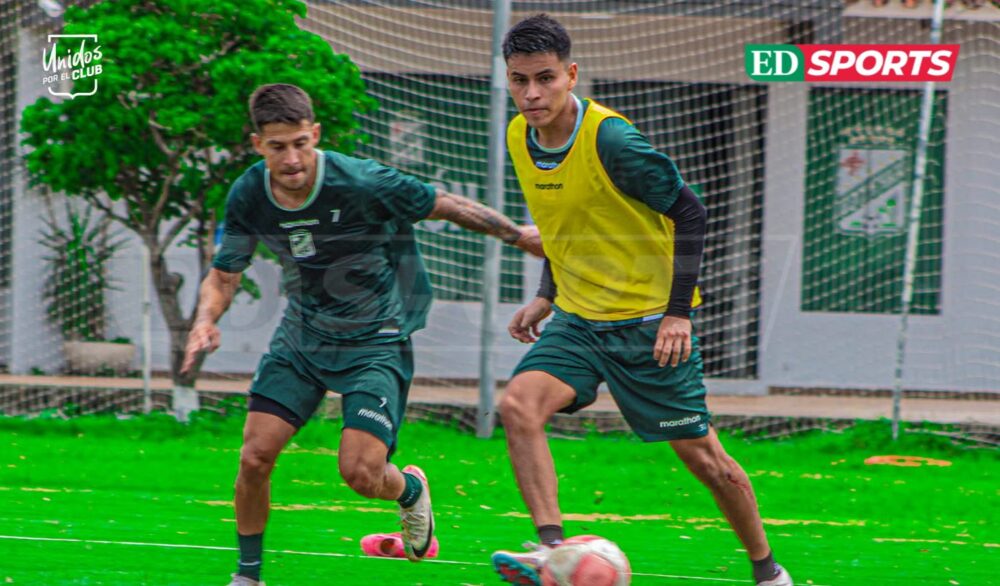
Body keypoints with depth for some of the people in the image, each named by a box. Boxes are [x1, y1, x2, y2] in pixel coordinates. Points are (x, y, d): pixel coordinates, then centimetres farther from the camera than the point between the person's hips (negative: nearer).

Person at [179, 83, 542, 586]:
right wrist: (206, 320, -20)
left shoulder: (362, 183, -25)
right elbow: (223, 275, 1)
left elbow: (445, 206, -12)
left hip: (376, 342, -4)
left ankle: (410, 490, 22)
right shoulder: (248, 196, -11)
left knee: (360, 473, -15)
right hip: (301, 335, 4)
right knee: (255, 456, -9)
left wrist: (524, 237, -4)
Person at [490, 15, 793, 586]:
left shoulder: (612, 141, -21)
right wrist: (546, 297, 14)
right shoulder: (519, 138, 1)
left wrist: (678, 313, -19)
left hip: (648, 320, -6)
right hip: (577, 319, 6)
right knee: (518, 405, -21)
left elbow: (689, 213, -16)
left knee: (700, 453, 2)